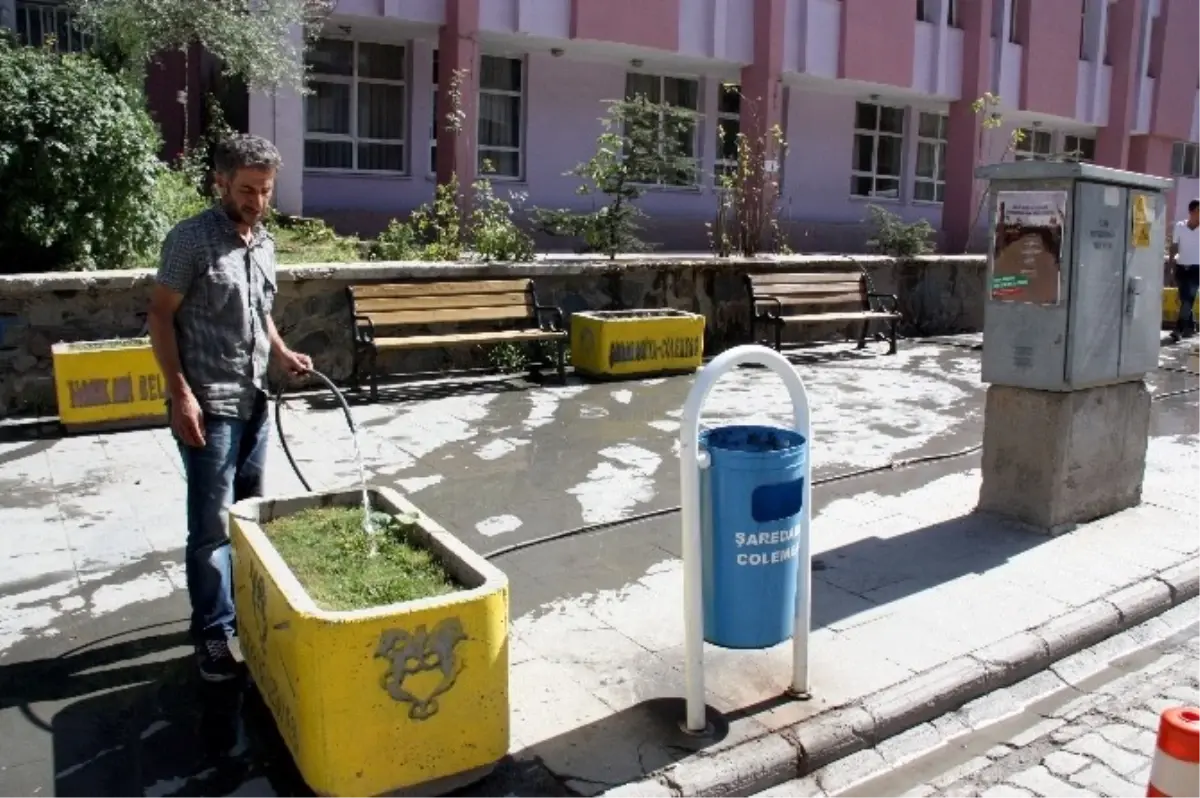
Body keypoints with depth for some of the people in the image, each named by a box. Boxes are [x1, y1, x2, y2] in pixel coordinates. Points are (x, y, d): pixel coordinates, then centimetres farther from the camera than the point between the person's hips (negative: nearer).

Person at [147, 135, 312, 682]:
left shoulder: (264, 243, 11)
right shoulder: (191, 239, -10)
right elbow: (160, 317, -10)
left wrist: (283, 355, 7)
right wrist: (180, 393, -17)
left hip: (254, 400, 7)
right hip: (208, 404, -7)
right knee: (212, 524, -2)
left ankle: (246, 609, 30)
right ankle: (213, 634, 9)